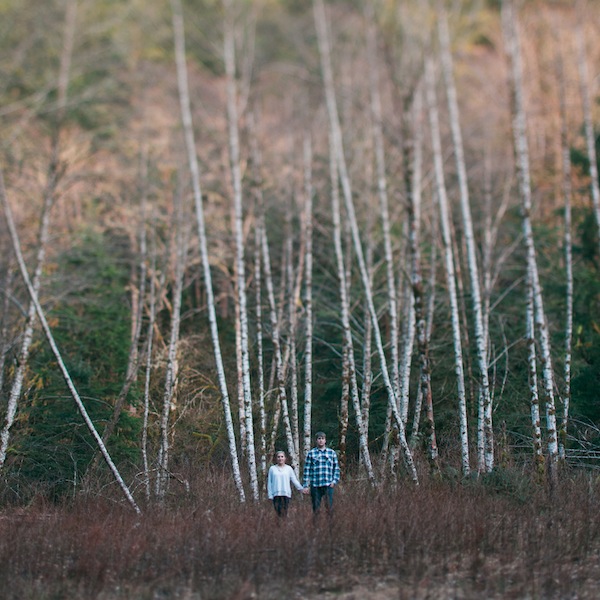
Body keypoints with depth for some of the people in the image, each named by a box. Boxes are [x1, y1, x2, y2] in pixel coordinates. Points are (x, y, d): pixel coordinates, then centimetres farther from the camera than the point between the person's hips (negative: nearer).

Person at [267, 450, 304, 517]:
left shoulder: (288, 468, 9)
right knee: (278, 513, -7)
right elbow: (269, 483, 9)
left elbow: (294, 480, 9)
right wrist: (270, 495, 3)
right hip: (276, 494, 0)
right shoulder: (272, 469, 8)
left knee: (284, 513, -6)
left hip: (286, 494, 0)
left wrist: (301, 489, -4)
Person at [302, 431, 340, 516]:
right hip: (315, 485, -1)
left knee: (329, 507, -5)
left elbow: (336, 468, 12)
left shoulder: (332, 453, 11)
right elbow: (307, 470, 4)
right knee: (316, 508, 2)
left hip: (328, 485, 1)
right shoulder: (311, 453, 6)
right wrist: (306, 485, -2)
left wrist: (335, 481, -1)